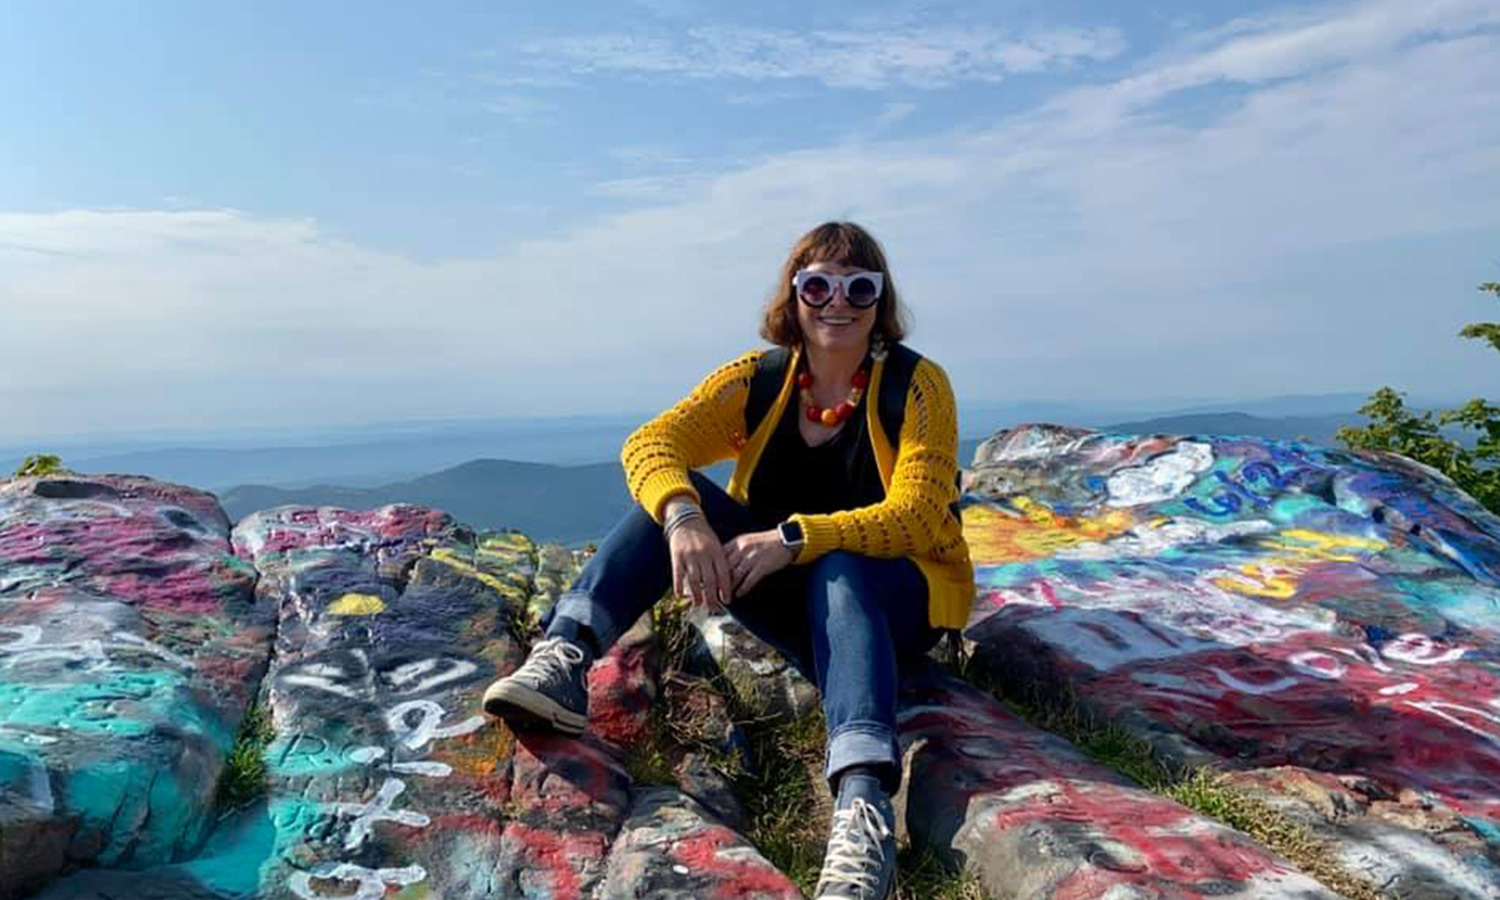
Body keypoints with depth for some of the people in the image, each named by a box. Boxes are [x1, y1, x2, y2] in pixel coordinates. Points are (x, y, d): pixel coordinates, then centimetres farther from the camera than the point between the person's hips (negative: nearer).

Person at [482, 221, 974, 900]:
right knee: (677, 496, -19)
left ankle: (863, 805, -52)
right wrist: (682, 518, -38)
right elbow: (650, 444, -16)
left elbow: (914, 518, -23)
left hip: (893, 599, -3)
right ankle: (564, 659, -33)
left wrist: (793, 539, -37)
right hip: (789, 599, 3)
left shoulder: (917, 386, -13)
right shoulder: (759, 379, -4)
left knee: (838, 571, -38)